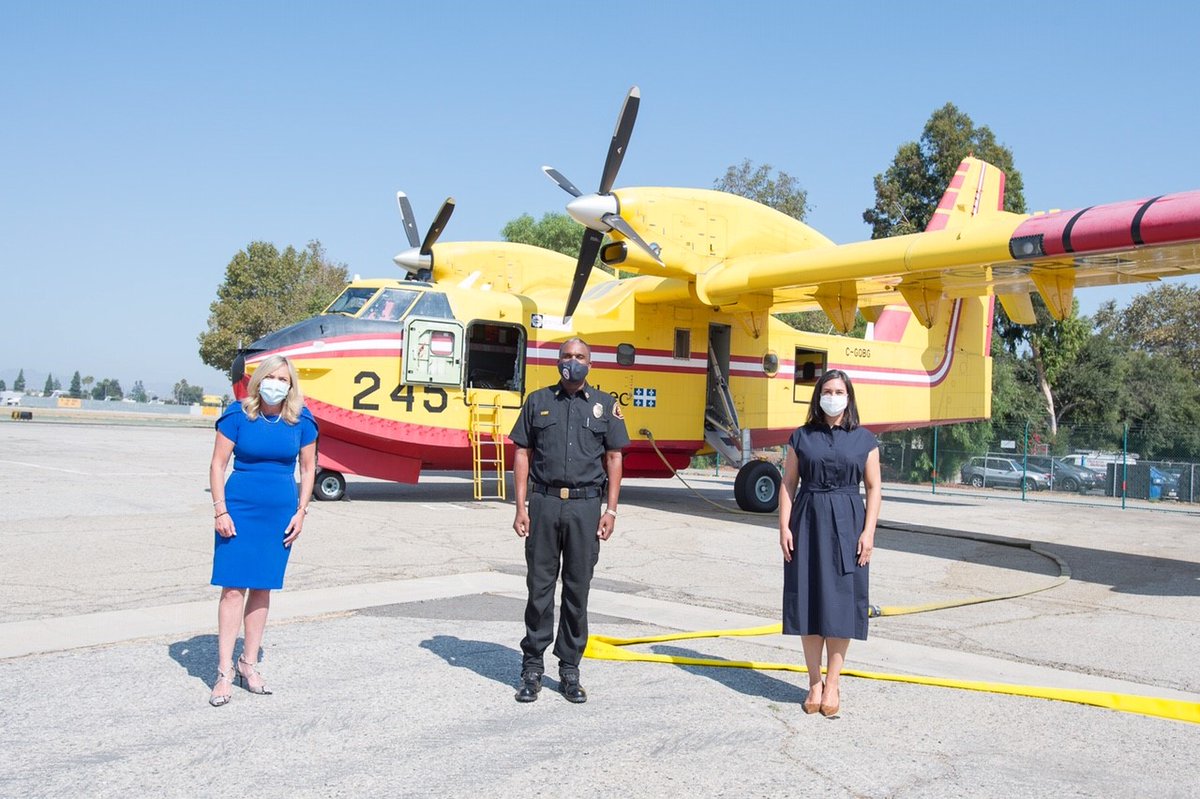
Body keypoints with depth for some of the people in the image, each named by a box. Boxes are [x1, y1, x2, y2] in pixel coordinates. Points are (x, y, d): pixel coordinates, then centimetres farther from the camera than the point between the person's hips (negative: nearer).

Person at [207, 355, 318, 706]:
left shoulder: (301, 420, 0)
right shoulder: (238, 415, -6)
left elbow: (308, 468, 9)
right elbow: (218, 464, -3)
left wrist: (300, 513, 3)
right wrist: (220, 511, -8)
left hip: (281, 513, 3)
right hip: (240, 509, -2)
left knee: (263, 588, 9)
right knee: (233, 588, -5)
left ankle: (249, 663, 22)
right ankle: (224, 671, 2)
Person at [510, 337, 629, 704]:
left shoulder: (605, 405, 9)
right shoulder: (538, 401, 10)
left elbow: (614, 458, 8)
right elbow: (522, 454, 8)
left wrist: (611, 510, 0)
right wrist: (521, 507, 0)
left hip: (585, 505, 0)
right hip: (544, 503, 0)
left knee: (577, 589, 5)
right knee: (539, 587, 4)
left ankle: (570, 670, 16)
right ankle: (532, 668, 13)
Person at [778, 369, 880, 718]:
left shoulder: (864, 439, 5)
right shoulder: (802, 436, 6)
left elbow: (874, 488, 3)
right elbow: (788, 484, 5)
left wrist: (868, 531, -6)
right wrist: (784, 527, -4)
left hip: (846, 525, -1)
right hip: (807, 522, 1)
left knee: (840, 603, 0)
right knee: (808, 601, 2)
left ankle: (833, 684, 9)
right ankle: (814, 683, 13)